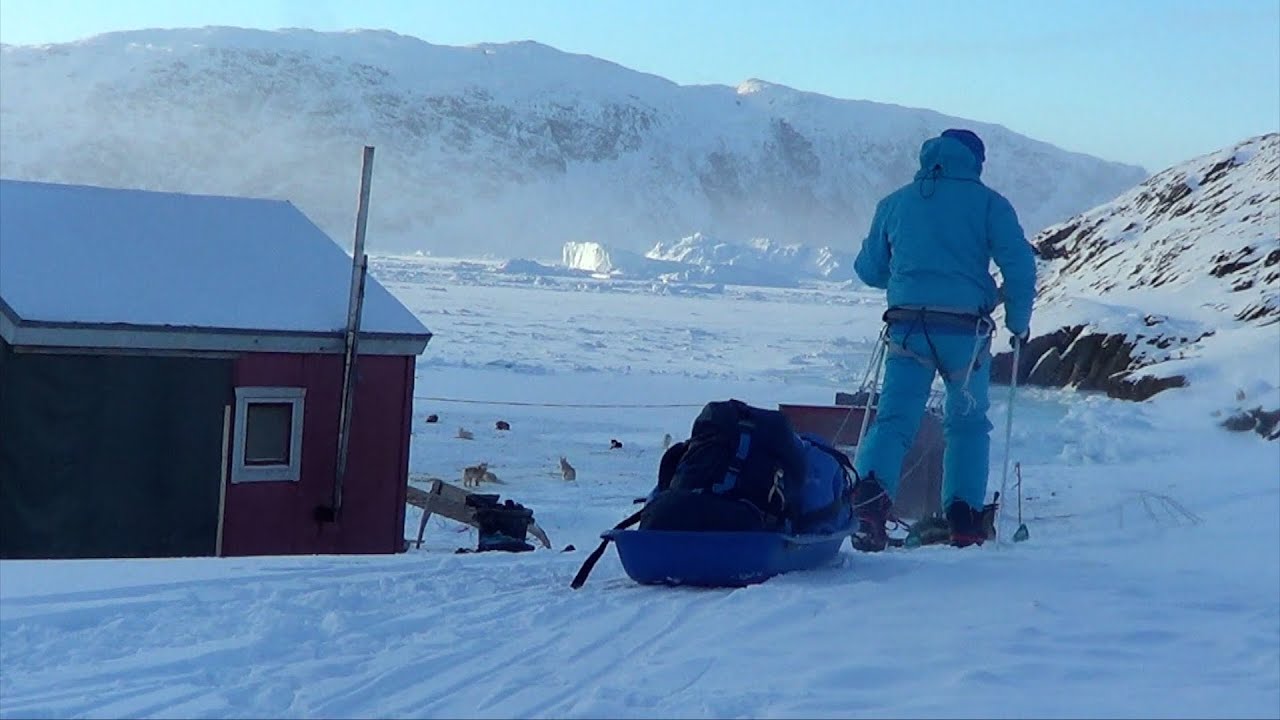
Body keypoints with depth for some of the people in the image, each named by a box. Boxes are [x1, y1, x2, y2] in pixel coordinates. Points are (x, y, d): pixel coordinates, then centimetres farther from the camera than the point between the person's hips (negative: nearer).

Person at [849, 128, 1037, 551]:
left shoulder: (894, 203, 14)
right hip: (966, 330, -1)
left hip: (907, 328, 1)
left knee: (894, 418, -2)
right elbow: (1019, 265, -3)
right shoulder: (988, 202, 5)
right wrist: (1018, 322, 10)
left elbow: (868, 269, 20)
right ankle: (965, 519, 8)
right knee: (968, 422, 15)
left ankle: (870, 492, -28)